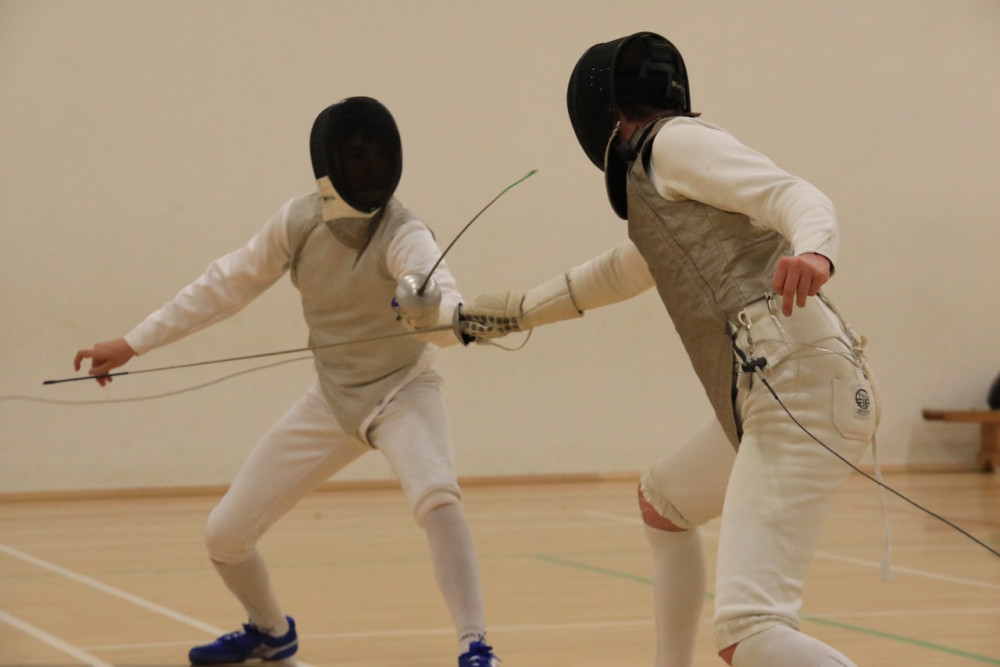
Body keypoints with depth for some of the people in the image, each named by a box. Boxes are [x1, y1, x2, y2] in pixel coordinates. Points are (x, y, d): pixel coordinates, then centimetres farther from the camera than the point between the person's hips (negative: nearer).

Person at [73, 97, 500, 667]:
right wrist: (133, 344, 1)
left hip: (403, 391, -5)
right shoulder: (300, 220, -12)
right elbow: (229, 284, 1)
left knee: (436, 495, -38)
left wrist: (430, 310, -71)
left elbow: (447, 313, -46)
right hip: (333, 400, 5)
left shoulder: (404, 235, -27)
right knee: (224, 535, 4)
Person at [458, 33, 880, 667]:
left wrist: (811, 253, -37)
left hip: (801, 388, -10)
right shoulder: (667, 193, 28)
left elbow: (801, 197, -14)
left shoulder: (674, 141, 1)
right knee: (661, 502, 36)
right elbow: (620, 274, 47)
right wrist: (513, 311, 58)